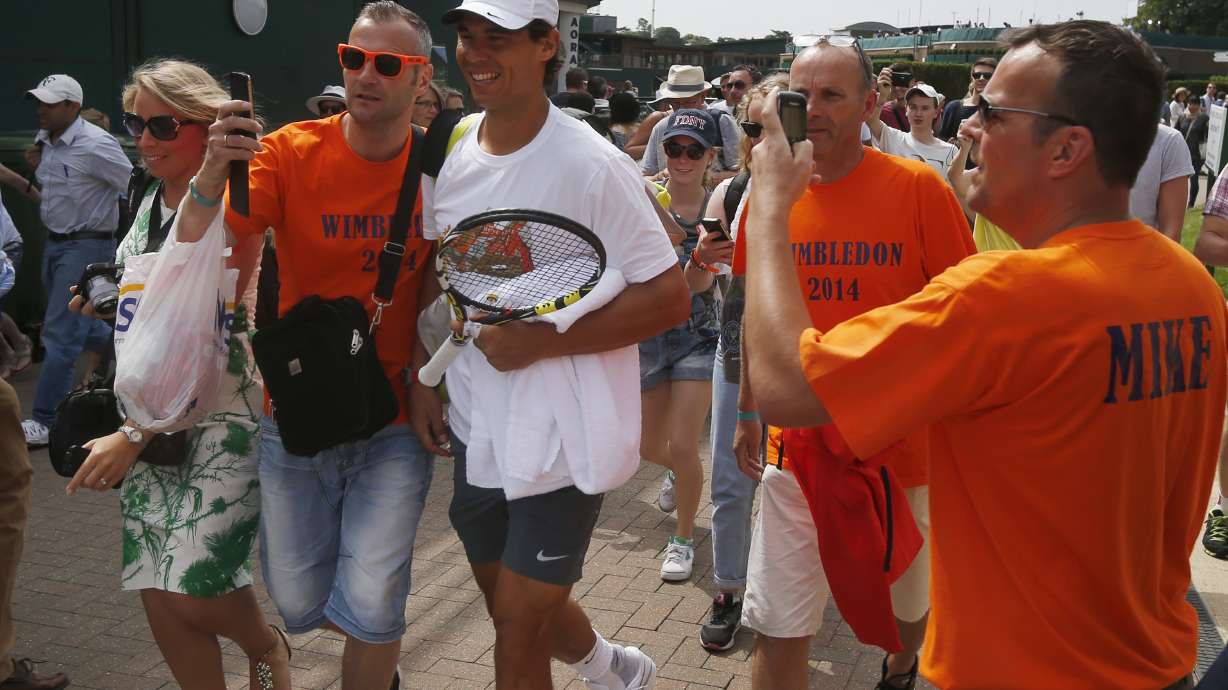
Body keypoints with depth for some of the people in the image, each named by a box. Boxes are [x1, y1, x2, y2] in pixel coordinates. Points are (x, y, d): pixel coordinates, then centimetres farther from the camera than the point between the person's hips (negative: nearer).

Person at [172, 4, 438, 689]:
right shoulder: (293, 152, -9)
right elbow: (196, 251, -16)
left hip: (393, 419, -1)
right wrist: (214, 175, -35)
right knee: (299, 604, 12)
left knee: (370, 607, -7)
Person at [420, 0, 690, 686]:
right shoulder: (450, 157, 1)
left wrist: (539, 341, -24)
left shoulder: (592, 166, -18)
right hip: (476, 429, 7)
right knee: (509, 603, 22)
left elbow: (669, 298, -19)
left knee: (518, 628, 3)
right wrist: (423, 374, 7)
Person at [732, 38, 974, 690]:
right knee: (779, 631, 3)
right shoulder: (768, 194, -1)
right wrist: (747, 414, 16)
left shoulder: (918, 188, -11)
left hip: (904, 446, -1)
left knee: (911, 603, 23)